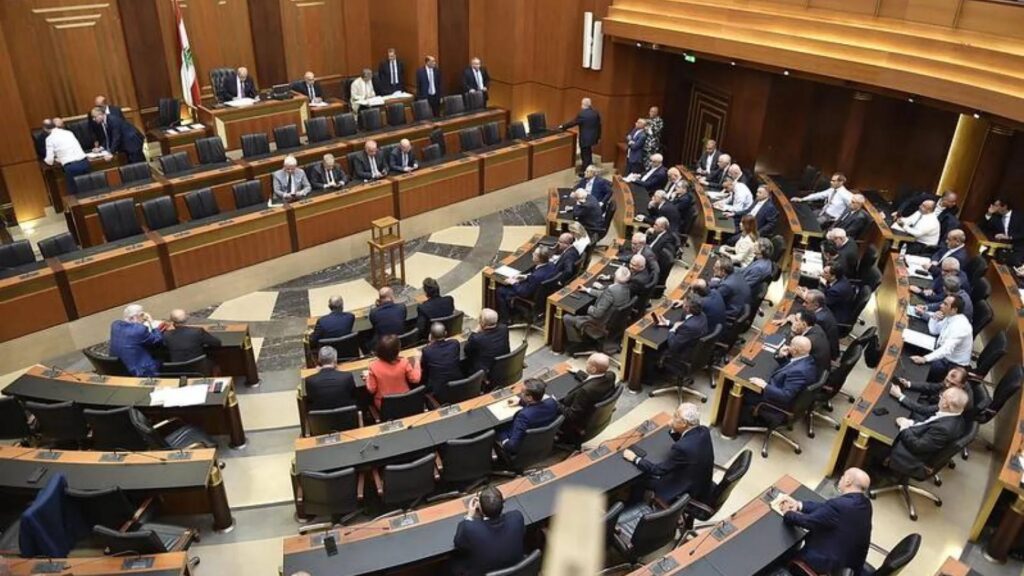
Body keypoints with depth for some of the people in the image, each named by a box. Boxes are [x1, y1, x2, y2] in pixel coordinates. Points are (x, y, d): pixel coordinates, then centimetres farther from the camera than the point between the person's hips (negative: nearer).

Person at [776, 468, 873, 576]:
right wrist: (799, 504, 0)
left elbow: (809, 522, -20)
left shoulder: (839, 505, -30)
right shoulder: (865, 503, -3)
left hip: (830, 562, -8)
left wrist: (788, 513, -3)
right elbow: (825, 508, 4)